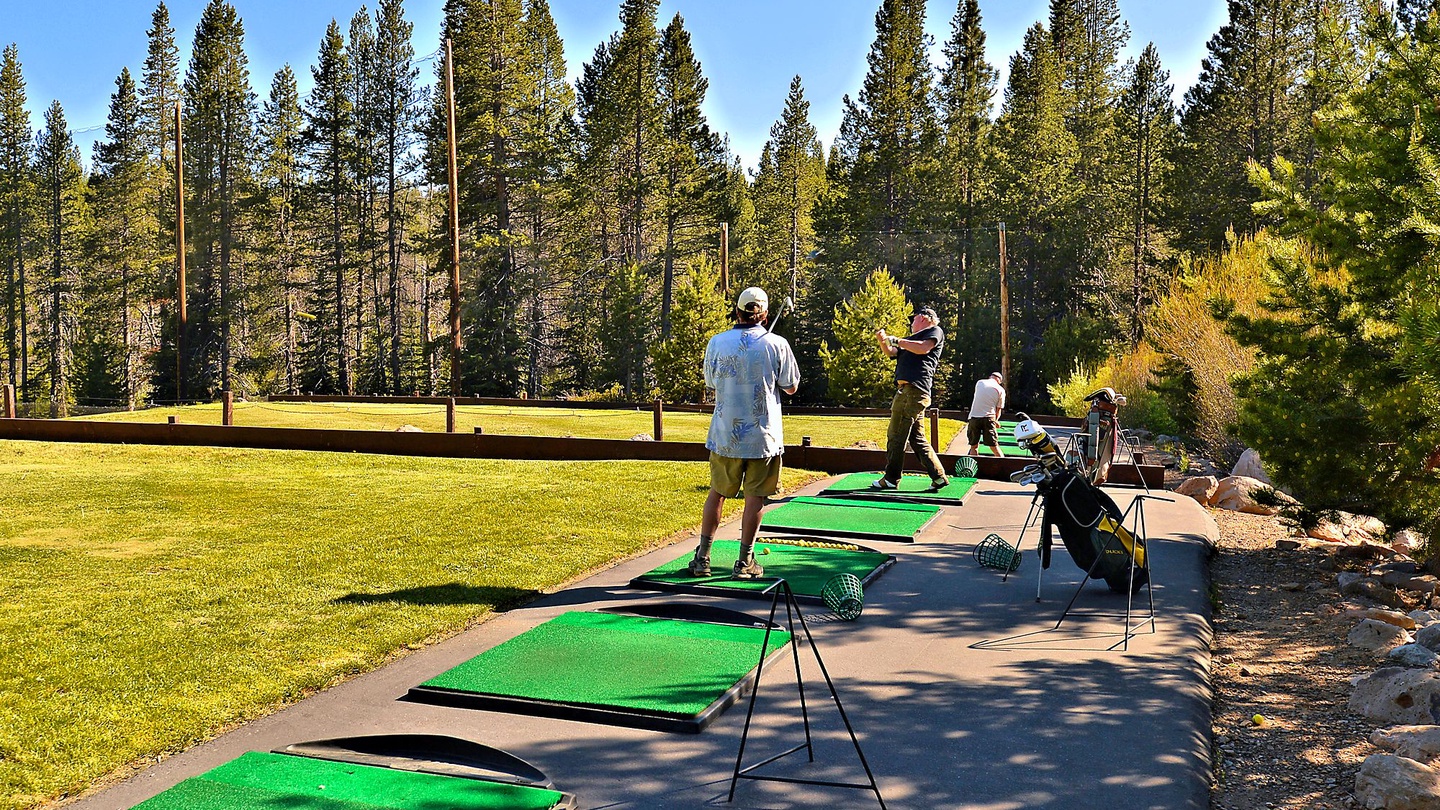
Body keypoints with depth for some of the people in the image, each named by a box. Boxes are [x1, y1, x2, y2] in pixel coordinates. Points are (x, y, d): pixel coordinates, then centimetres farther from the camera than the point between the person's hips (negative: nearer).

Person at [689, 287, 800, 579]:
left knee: (717, 492, 13)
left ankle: (702, 557, 15)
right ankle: (745, 561, 10)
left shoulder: (716, 342, -2)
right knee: (755, 496, 5)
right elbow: (791, 387, 3)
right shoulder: (776, 344, -6)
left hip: (724, 434, 2)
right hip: (763, 435, -2)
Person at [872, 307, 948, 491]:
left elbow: (923, 348, -14)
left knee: (896, 435, -8)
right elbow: (891, 353, 30)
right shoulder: (915, 338, 31)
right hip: (908, 391, 10)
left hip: (913, 390, -10)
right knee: (916, 438, 8)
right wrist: (883, 341, 11)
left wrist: (898, 341, -6)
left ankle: (891, 479, -5)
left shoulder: (935, 331, 6)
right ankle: (938, 476, 7)